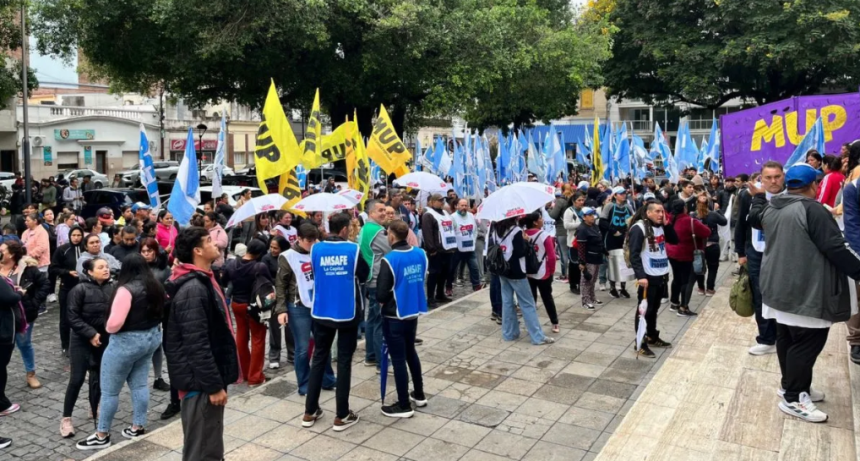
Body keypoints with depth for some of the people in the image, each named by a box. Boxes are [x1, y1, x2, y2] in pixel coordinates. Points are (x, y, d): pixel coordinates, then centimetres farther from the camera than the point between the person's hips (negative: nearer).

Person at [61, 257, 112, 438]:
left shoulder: (111, 288, -5)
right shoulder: (80, 289, -15)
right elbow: (73, 318, -13)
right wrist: (91, 334, -19)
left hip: (104, 340, 4)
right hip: (82, 341, -3)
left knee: (98, 377, 12)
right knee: (77, 379, -3)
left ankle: (96, 411, 29)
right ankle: (66, 418, 11)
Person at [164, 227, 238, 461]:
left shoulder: (202, 281, 11)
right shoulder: (193, 289, -22)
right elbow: (197, 344, -26)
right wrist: (214, 385, -22)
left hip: (207, 377, 10)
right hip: (201, 381, -10)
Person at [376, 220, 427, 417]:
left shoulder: (390, 259, -21)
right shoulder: (420, 254, -2)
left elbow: (381, 294, -18)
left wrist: (385, 300, 3)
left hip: (394, 315, -7)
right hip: (413, 311, 7)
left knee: (398, 359, 4)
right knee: (410, 352, 23)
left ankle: (404, 405, 14)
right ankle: (419, 395, 34)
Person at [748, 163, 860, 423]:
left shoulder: (771, 208, 8)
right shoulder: (811, 209, -17)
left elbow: (755, 220, 32)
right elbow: (835, 248, -19)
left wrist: (758, 196, 46)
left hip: (780, 287, 9)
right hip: (806, 291, -9)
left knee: (787, 338, 17)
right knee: (808, 342, -3)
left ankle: (791, 385, 29)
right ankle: (793, 399, 1)